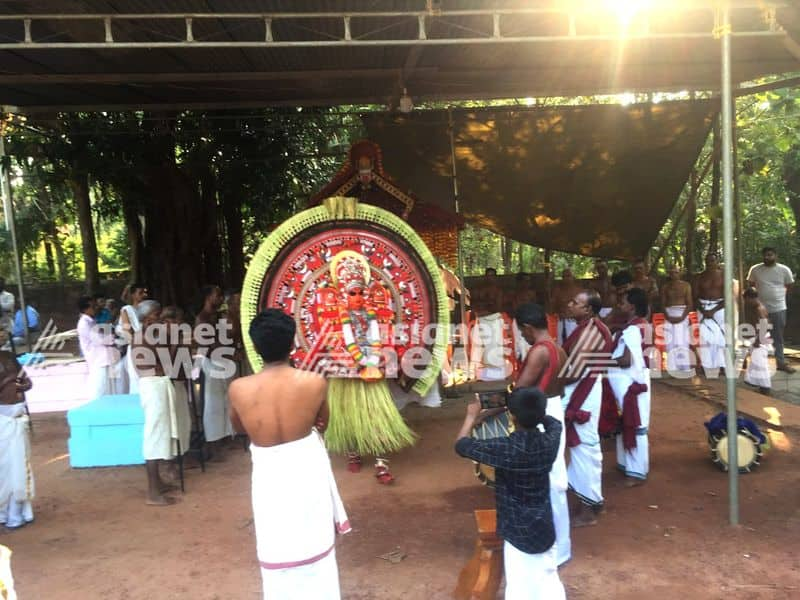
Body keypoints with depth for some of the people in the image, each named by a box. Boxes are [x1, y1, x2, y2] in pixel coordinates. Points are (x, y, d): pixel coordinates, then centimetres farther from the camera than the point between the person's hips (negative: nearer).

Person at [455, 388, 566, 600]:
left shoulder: (505, 449, -23)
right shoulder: (550, 442, -8)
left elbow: (461, 445, -10)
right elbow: (554, 422, 18)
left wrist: (471, 416, 5)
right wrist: (533, 410, 25)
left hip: (518, 533, -5)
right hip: (545, 529, 5)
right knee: (549, 583, 18)